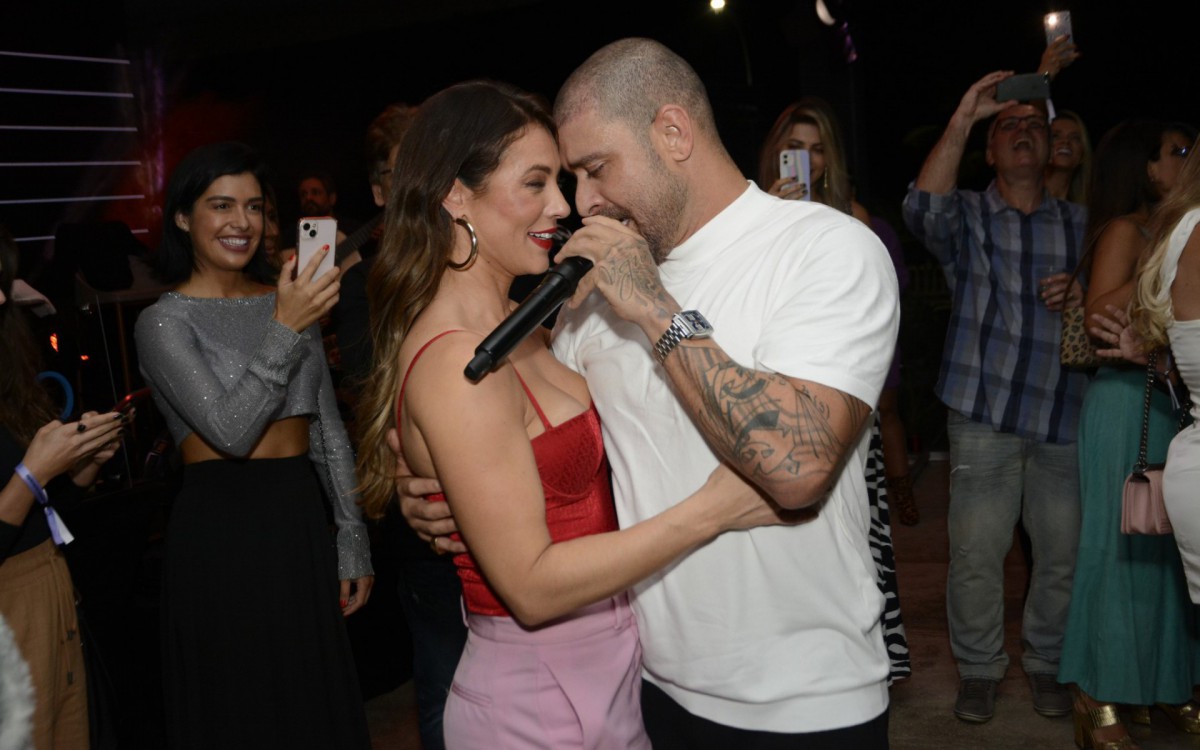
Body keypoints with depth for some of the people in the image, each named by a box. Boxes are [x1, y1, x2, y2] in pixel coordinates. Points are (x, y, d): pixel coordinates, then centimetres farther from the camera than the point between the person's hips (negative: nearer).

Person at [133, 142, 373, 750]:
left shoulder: (290, 302, 9)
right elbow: (232, 430, -18)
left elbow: (329, 431, 10)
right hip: (221, 529, -5)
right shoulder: (164, 322, -6)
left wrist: (353, 540, 8)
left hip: (303, 519, 5)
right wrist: (285, 330, -24)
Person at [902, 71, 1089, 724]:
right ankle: (978, 667, 16)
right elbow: (924, 209, -17)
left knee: (1064, 551, 7)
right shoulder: (967, 216, 6)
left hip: (1065, 415, 3)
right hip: (984, 413, -2)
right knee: (976, 551, -2)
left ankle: (1047, 662, 27)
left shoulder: (1081, 225, 15)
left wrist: (1085, 298, -3)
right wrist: (961, 121, -23)